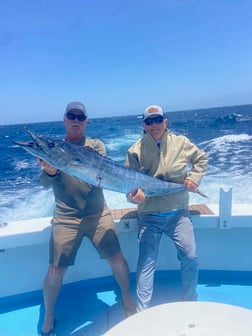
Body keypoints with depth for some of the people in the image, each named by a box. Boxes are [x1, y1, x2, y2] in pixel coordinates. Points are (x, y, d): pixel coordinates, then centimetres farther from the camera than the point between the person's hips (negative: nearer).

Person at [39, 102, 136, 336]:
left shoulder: (96, 145, 3)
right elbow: (45, 183, -9)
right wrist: (49, 171, -32)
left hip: (98, 215, 1)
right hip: (65, 218, 0)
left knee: (117, 260, 3)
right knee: (55, 271, 2)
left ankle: (127, 299, 34)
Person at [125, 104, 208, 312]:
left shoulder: (181, 143, -2)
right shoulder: (135, 150, -8)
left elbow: (201, 158, 14)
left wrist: (195, 178, -1)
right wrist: (134, 195, -29)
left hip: (178, 213, 2)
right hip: (149, 216, -1)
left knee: (190, 256, 4)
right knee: (146, 262, 0)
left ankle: (191, 301, 31)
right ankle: (142, 311, 16)